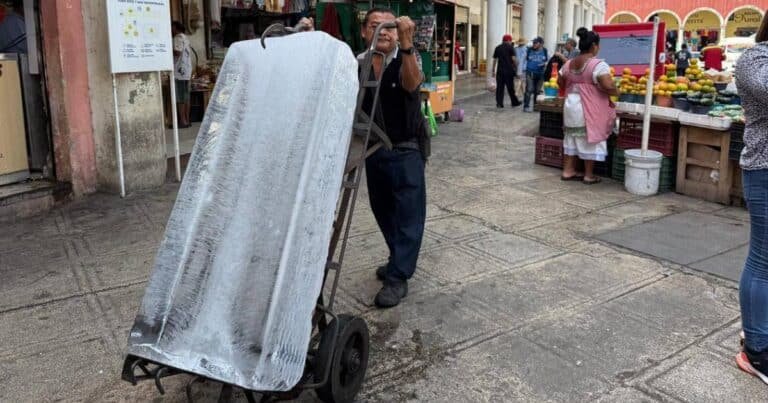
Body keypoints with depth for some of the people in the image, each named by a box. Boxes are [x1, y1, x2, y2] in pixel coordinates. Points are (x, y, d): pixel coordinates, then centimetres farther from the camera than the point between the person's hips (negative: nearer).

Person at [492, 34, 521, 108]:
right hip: (509, 70, -3)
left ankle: (499, 103, -3)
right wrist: (516, 68, -1)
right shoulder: (510, 47, -2)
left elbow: (495, 60, 9)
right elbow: (514, 58, -9)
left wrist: (493, 70, 13)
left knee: (500, 87, 3)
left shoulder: (497, 48, 10)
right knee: (510, 87, 5)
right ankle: (514, 102, 16)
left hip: (500, 70, 3)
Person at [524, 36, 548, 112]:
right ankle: (527, 106, -8)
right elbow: (525, 60, 8)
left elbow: (548, 60, 10)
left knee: (537, 90, 10)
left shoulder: (544, 51, 2)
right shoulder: (529, 50, 0)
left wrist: (545, 64, -11)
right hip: (530, 73, -2)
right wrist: (524, 70, 4)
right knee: (529, 89, -11)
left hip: (540, 73, 2)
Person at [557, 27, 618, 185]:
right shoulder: (598, 65, -16)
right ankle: (589, 175, 10)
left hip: (571, 105, 6)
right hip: (590, 109, -6)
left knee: (572, 138, 15)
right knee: (590, 140, 3)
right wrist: (616, 92, -5)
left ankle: (568, 171, 19)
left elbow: (560, 83, 15)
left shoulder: (569, 64, 5)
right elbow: (608, 86, -24)